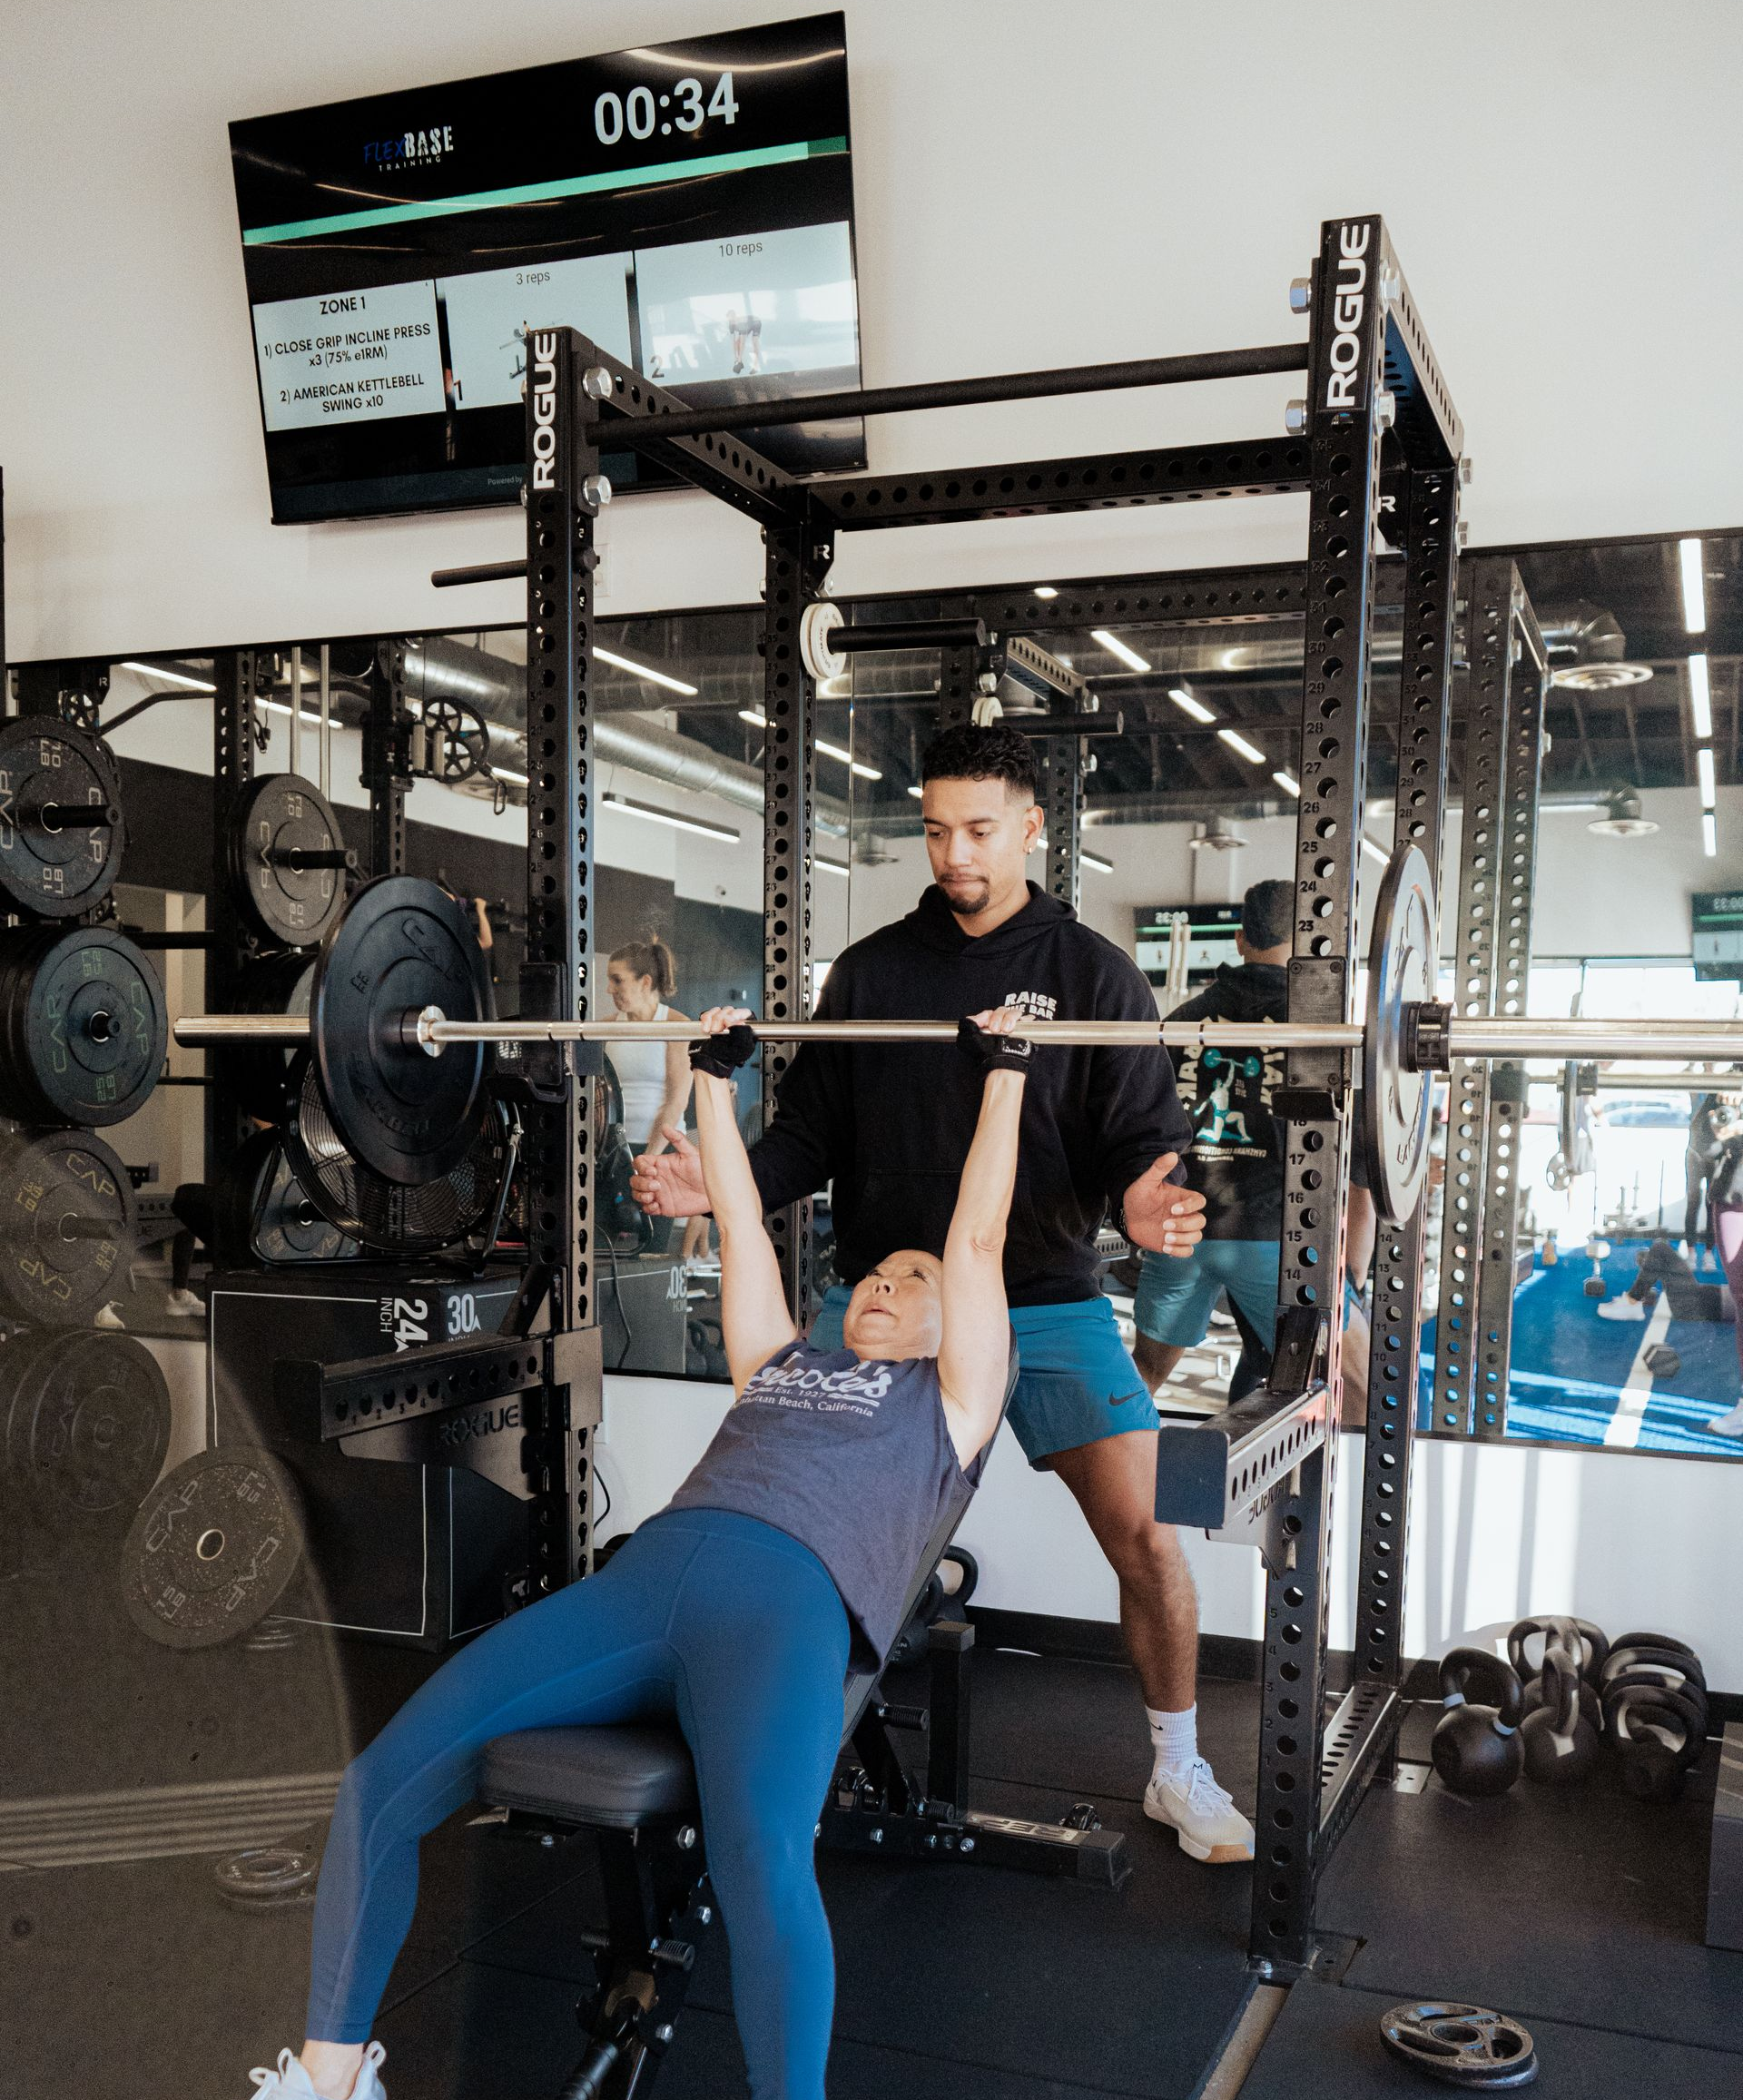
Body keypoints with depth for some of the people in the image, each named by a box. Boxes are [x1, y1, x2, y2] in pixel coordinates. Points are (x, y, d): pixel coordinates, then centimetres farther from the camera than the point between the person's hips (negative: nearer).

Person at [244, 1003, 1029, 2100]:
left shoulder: (947, 1396, 23)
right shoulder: (781, 1363, 34)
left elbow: (980, 1238, 20)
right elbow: (741, 1224, 38)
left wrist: (1005, 1073, 21)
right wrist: (716, 1074, 41)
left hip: (789, 1604, -4)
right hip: (645, 1571, 5)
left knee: (761, 1862, -37)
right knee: (382, 1782, -11)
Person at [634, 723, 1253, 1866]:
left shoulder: (1093, 972, 1)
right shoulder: (871, 970, 8)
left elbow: (1141, 1137, -3)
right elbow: (813, 1130, 8)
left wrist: (1142, 1199, -26)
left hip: (1045, 1302, -2)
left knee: (1142, 1530, -8)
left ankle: (1178, 1769, 16)